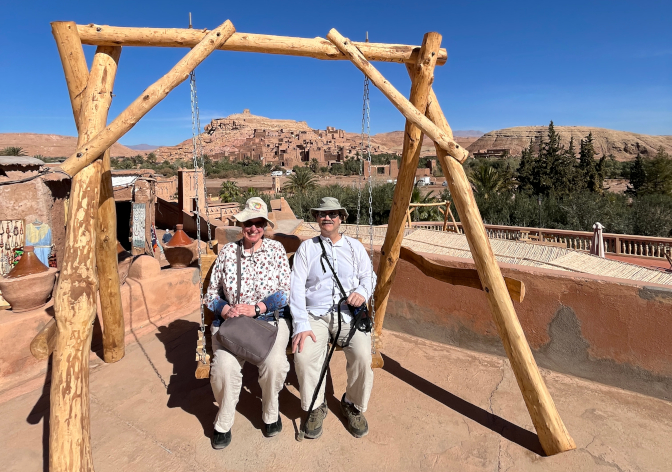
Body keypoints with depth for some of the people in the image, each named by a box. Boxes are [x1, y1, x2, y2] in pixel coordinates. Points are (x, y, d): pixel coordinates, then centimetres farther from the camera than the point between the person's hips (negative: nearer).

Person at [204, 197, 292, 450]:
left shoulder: (276, 249, 2)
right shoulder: (227, 251, 5)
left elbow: (284, 292, -3)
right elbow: (212, 294, 7)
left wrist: (255, 308, -18)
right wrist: (226, 310, -15)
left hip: (270, 318, -1)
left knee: (275, 362, -27)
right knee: (225, 366, -26)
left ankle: (270, 413, 7)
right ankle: (223, 423, 5)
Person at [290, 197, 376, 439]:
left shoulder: (355, 246, 16)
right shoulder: (307, 247, 9)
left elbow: (368, 275, 11)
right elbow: (296, 287, -1)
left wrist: (362, 291, -15)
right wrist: (301, 325, -14)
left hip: (349, 313, 1)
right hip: (315, 314, 0)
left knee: (363, 355, -26)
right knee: (304, 355, -27)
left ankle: (353, 405, 6)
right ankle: (316, 407, 3)